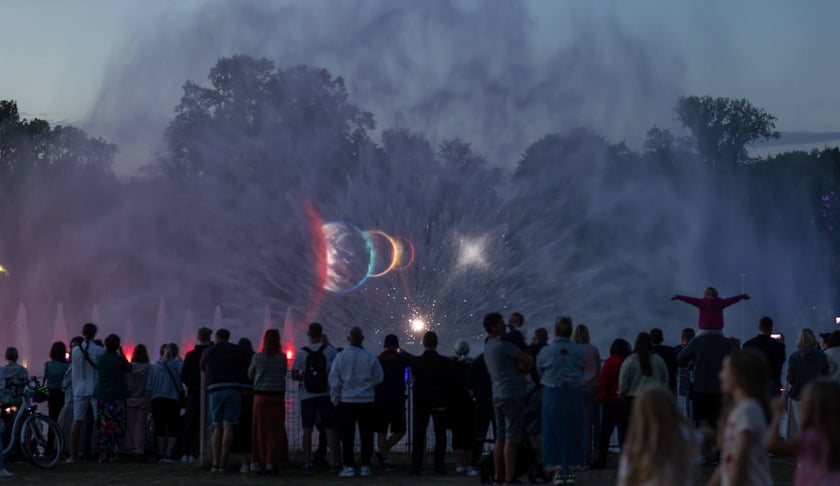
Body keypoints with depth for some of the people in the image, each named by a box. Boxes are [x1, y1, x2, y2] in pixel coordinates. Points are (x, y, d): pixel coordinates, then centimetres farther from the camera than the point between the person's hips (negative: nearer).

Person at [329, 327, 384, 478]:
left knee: (347, 436, 3)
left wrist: (335, 399, 6)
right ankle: (365, 466, 8)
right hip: (367, 401, 0)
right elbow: (378, 378, 1)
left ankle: (348, 467, 1)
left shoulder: (340, 357, -6)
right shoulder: (370, 358, -6)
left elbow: (334, 380, -4)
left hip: (346, 402, 0)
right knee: (366, 435, 7)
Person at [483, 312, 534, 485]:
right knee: (512, 439, -8)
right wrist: (527, 367, 8)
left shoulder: (488, 347, 16)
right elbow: (527, 360, -13)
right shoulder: (503, 345, -13)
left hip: (498, 395, 9)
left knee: (501, 438, 11)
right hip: (512, 394, -9)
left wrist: (521, 367, 5)